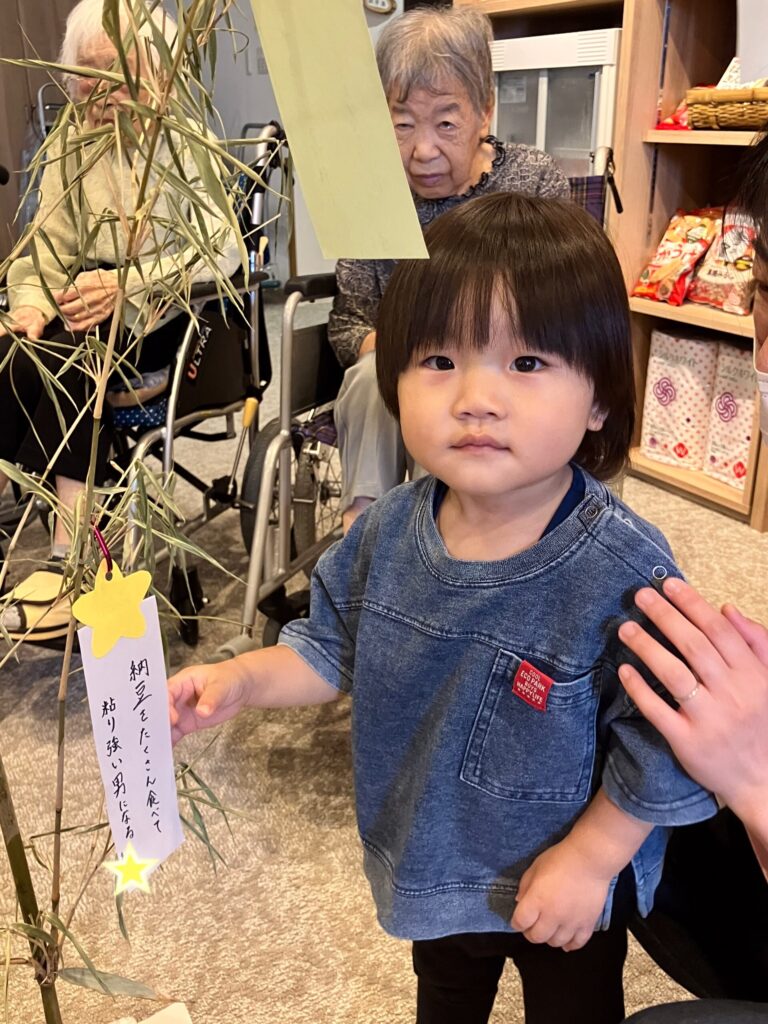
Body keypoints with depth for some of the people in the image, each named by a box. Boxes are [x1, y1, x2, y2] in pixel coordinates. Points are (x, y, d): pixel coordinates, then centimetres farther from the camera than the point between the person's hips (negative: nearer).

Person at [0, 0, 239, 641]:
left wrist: (124, 284, -23)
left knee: (69, 359, -31)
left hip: (173, 318, -4)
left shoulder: (183, 142, 0)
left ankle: (69, 557, -30)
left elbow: (222, 252, -12)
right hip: (93, 312, 4)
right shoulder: (70, 146, 12)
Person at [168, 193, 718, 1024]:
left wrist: (591, 860, -18)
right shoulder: (388, 530, -17)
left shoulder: (620, 571, -34)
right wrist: (242, 680, -15)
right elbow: (335, 645, -2)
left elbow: (657, 746, -24)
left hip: (563, 888, -4)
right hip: (430, 865, 5)